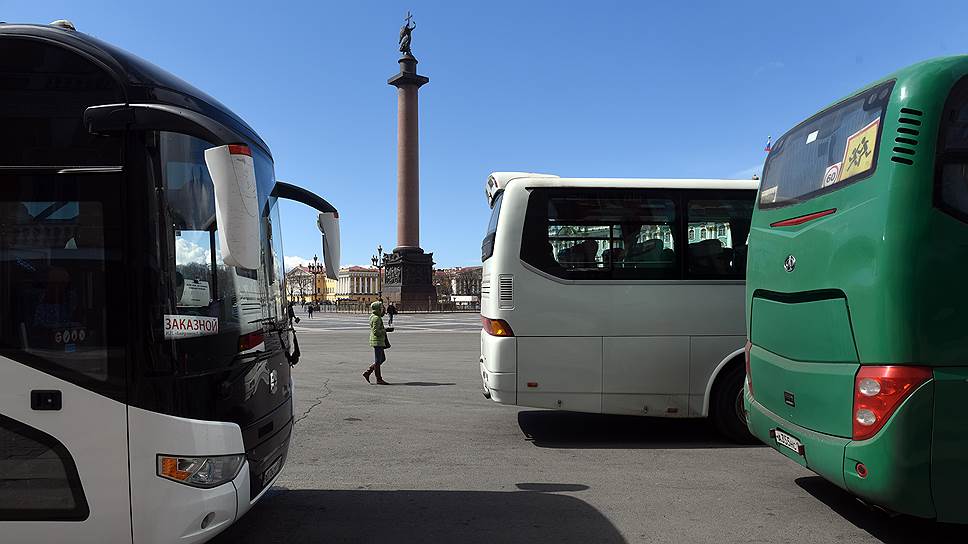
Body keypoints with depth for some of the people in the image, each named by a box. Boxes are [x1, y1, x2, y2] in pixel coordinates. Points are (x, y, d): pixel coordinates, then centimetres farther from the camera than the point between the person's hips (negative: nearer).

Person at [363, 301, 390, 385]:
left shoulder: (376, 317, 15)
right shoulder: (376, 318, -17)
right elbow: (376, 332, -23)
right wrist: (385, 330, -13)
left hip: (380, 342, 10)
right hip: (377, 341, -10)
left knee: (382, 359, 16)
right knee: (378, 361, -2)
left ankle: (367, 372, 19)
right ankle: (379, 380, 5)